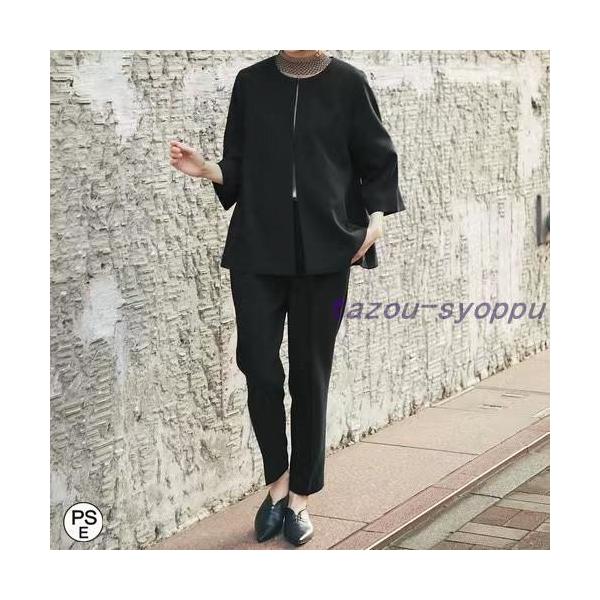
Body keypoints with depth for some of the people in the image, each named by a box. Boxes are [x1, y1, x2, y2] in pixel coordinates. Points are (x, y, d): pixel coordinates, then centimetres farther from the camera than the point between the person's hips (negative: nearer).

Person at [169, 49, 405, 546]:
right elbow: (237, 168, 11)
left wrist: (377, 215, -7)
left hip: (323, 253, -1)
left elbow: (378, 161, 7)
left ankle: (299, 498, 15)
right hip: (256, 250, 2)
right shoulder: (251, 83, 9)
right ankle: (277, 483, 16)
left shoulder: (348, 84, 3)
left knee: (309, 374, 3)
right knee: (259, 366, -5)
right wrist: (205, 168, -8)